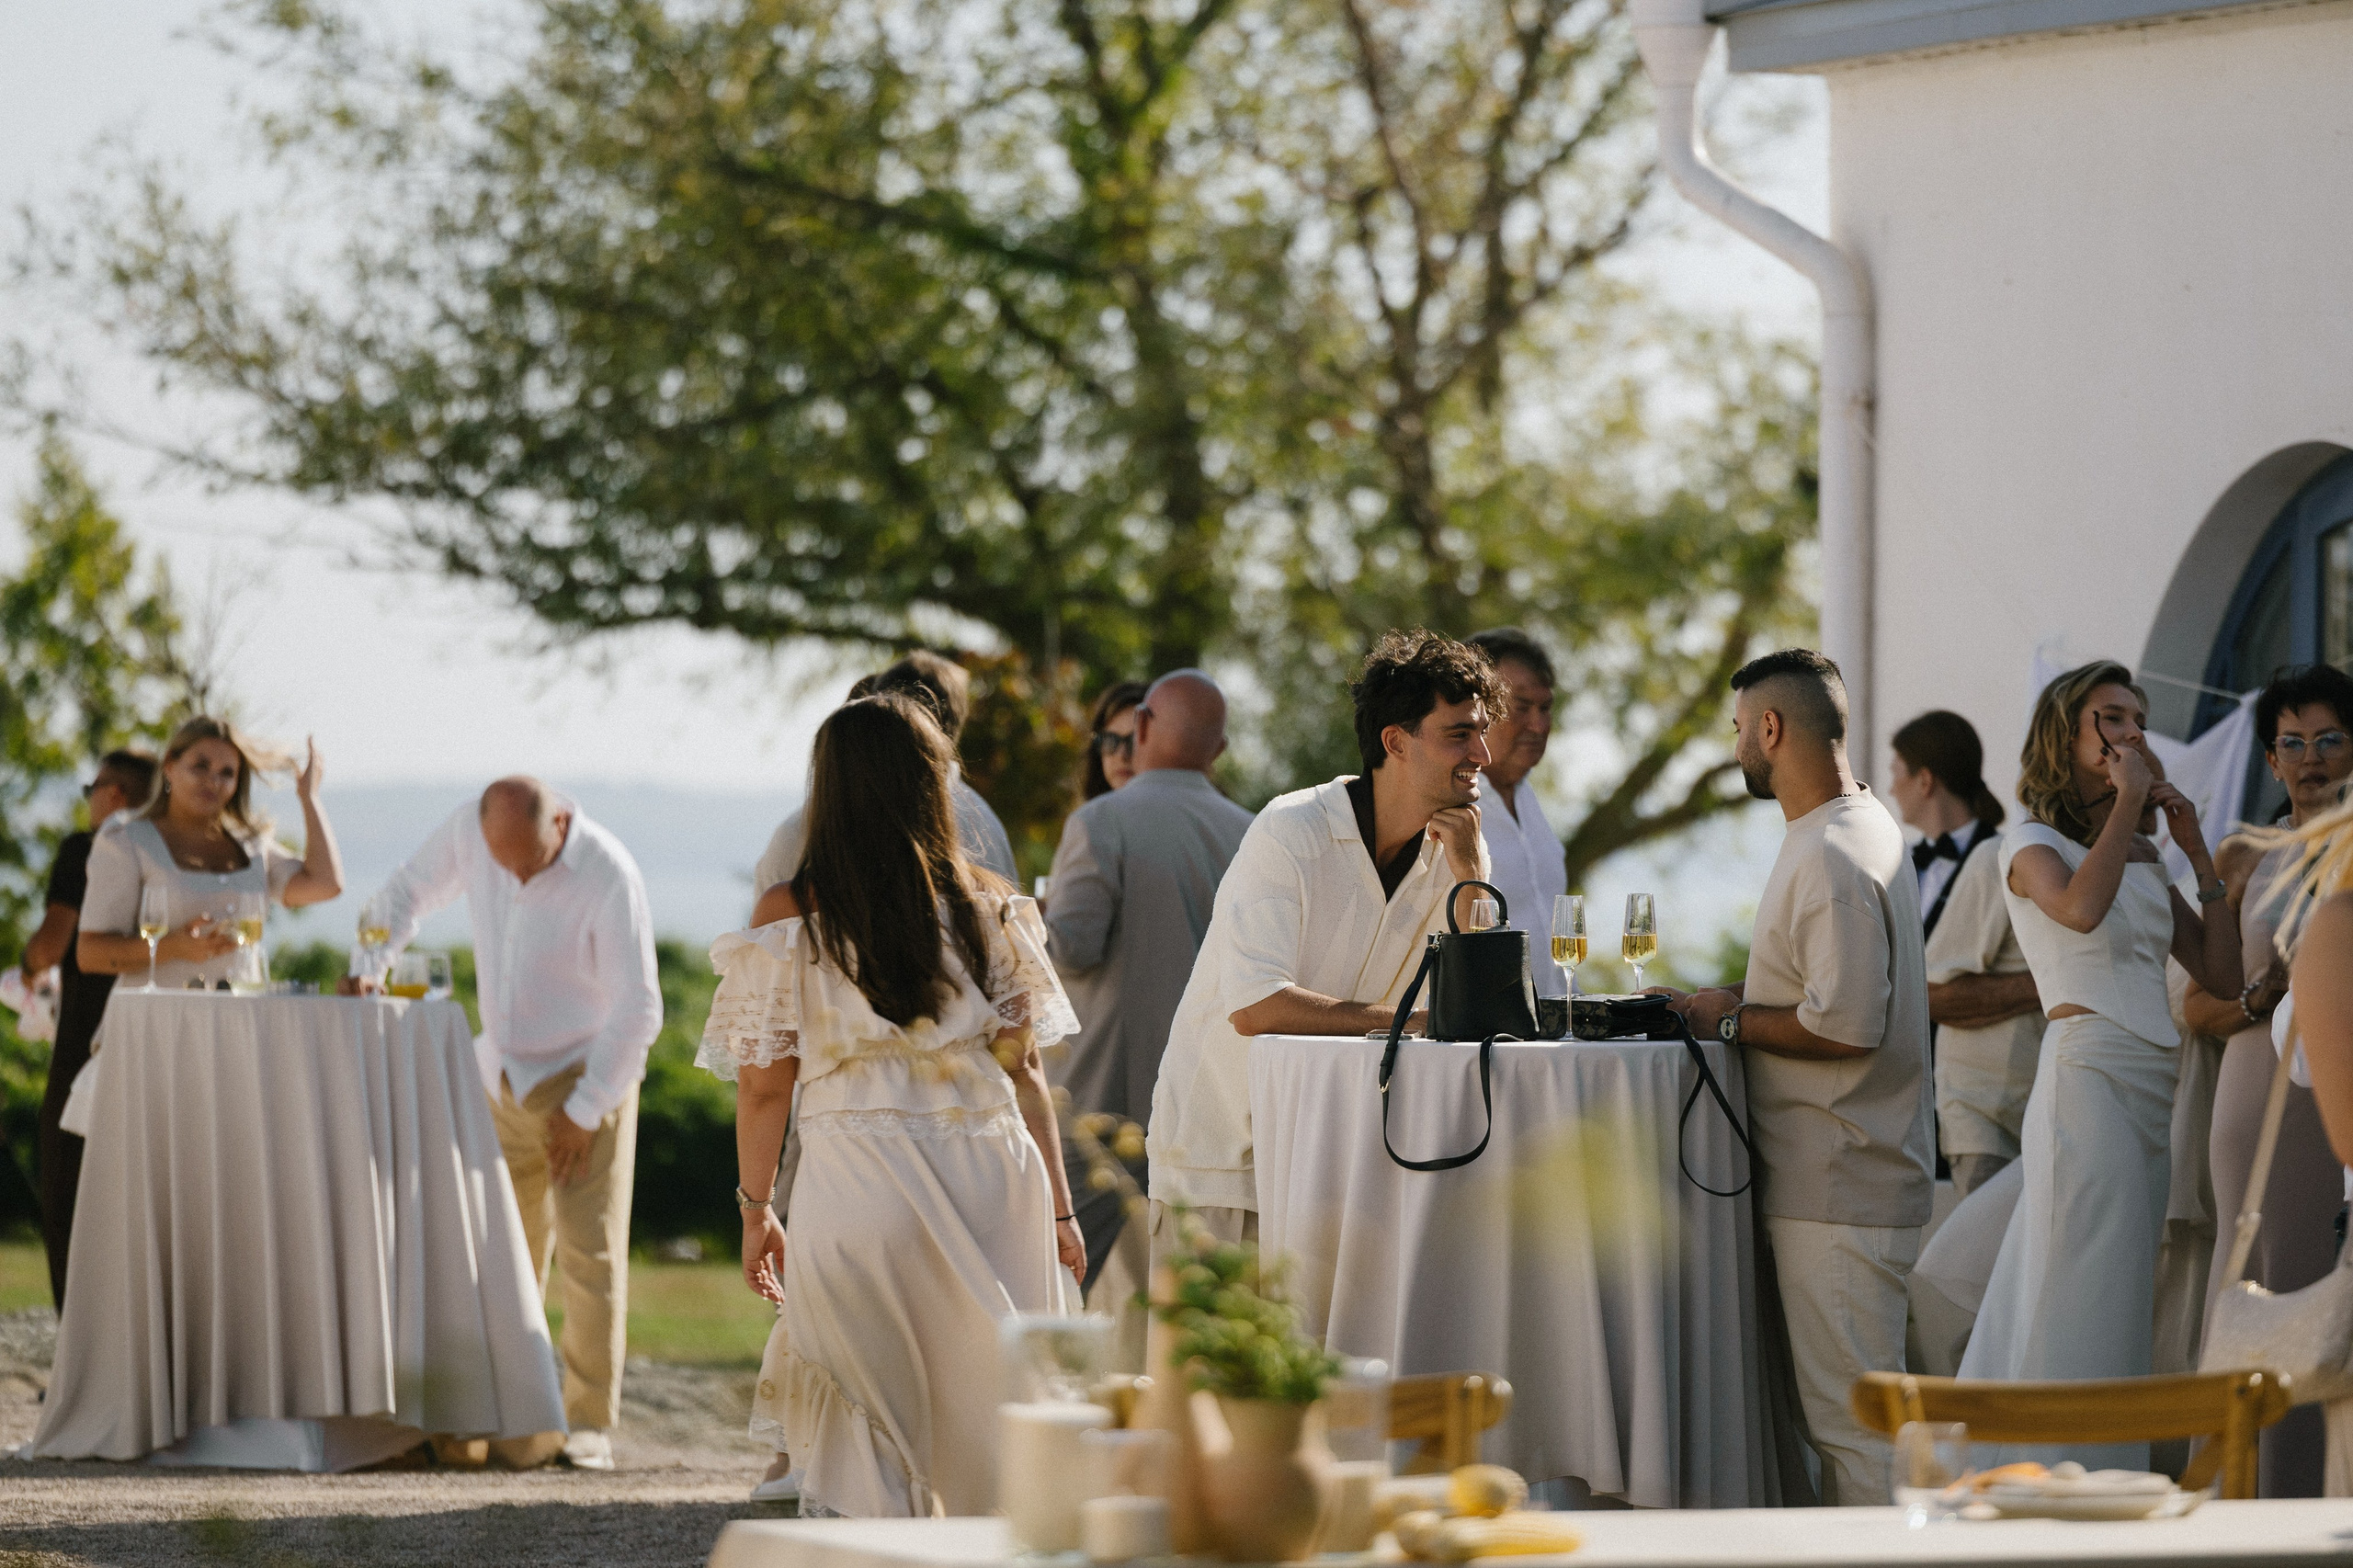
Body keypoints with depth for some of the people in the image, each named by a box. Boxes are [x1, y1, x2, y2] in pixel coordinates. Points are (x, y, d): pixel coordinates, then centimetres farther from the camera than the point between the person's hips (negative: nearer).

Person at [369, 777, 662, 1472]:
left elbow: (637, 1012, -17)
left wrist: (583, 1109, -14)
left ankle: (589, 1423, 0)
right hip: (505, 1077, 5)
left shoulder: (609, 878, -22)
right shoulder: (469, 829, -8)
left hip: (588, 1076, -5)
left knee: (590, 1253, -5)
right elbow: (409, 891, 12)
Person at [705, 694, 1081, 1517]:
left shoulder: (789, 913, -1)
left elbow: (763, 1085, 0)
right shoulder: (986, 902, 4)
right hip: (988, 1172, 2)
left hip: (854, 1183, -2)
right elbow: (1024, 1069, 5)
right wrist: (1057, 1207, 11)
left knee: (865, 1430, 6)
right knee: (995, 1422, 10)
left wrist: (756, 1212, 12)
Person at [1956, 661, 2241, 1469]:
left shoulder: (2144, 859, 19)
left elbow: (2221, 973, 15)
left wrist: (2199, 853, 10)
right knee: (2087, 1298, -10)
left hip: (2155, 1090, 7)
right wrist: (2128, 801, -13)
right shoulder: (2034, 844, 0)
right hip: (2087, 1073, -7)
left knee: (2128, 1304, 9)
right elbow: (2080, 908, -24)